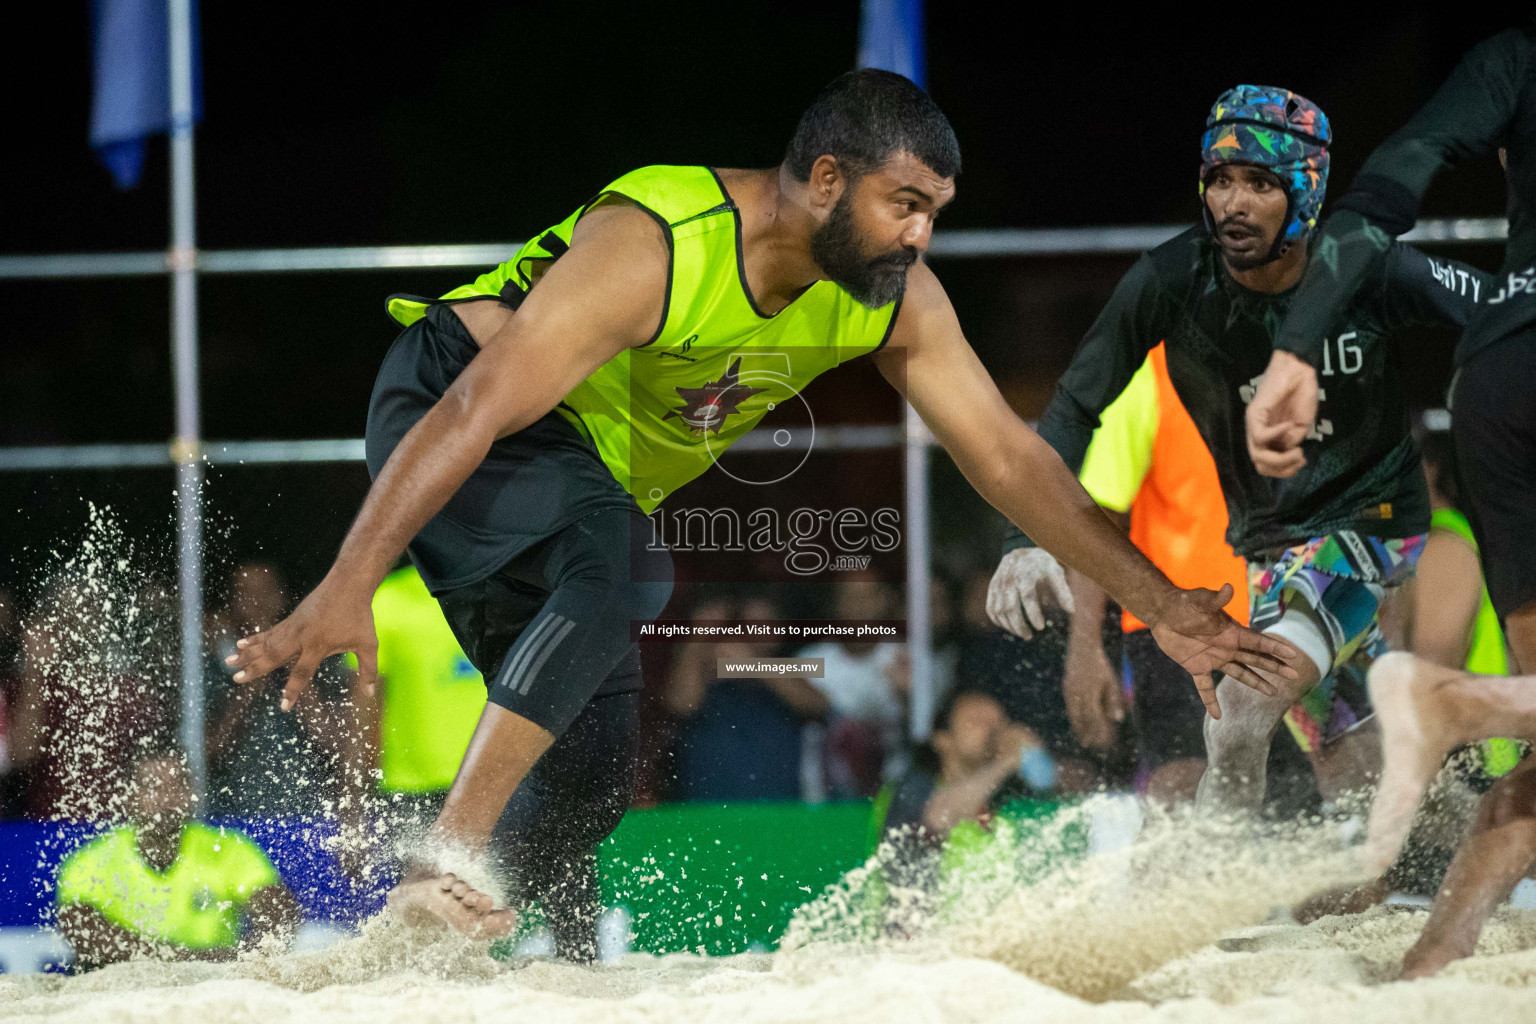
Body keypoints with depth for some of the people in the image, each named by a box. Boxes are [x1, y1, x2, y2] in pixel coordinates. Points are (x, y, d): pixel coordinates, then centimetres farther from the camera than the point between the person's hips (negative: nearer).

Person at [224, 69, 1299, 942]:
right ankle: (448, 862, -40)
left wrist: (1161, 605, -6)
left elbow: (1010, 458, -4)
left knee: (590, 778, 4)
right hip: (446, 415, -8)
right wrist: (347, 586, -47)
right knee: (609, 558, -37)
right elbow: (476, 411, -39)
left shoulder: (896, 300, -12)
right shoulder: (653, 247, -34)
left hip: (591, 484, 8)